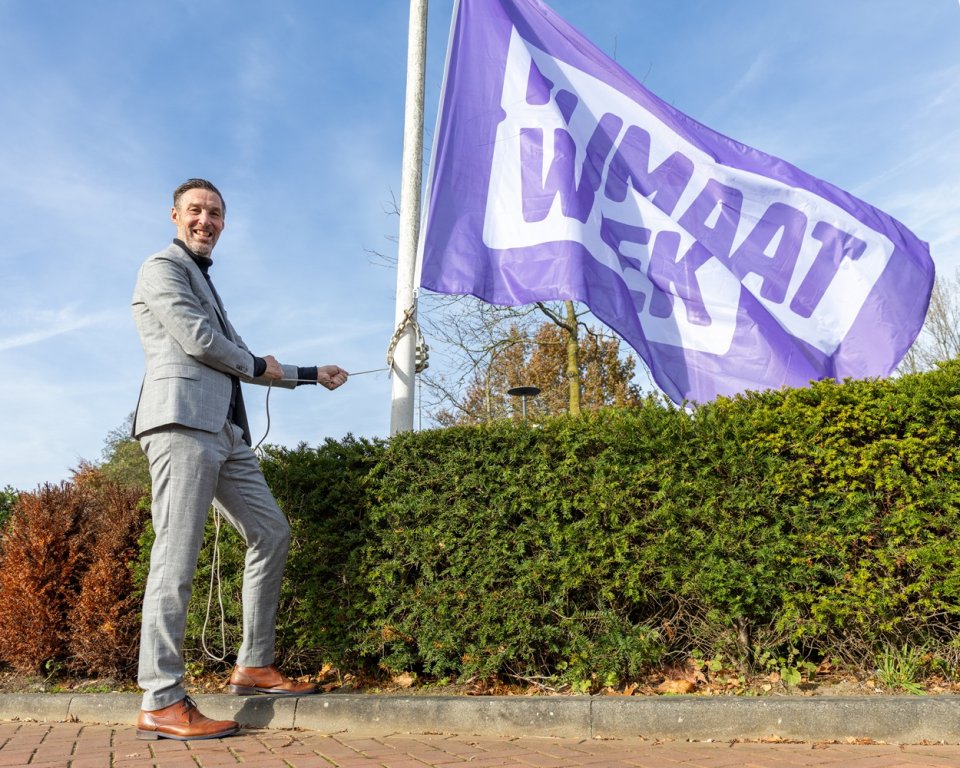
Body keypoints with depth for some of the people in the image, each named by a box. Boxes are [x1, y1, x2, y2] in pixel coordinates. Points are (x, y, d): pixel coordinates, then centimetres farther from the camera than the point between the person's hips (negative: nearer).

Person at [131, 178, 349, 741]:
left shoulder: (205, 282, 29)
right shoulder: (163, 267, 3)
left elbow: (241, 361, 30)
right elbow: (198, 341, -11)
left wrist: (312, 374, 33)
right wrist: (256, 365, 6)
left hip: (224, 431, 9)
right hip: (184, 422, -9)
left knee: (271, 532, 9)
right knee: (178, 556, -12)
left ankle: (254, 666, 15)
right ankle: (161, 703, -8)